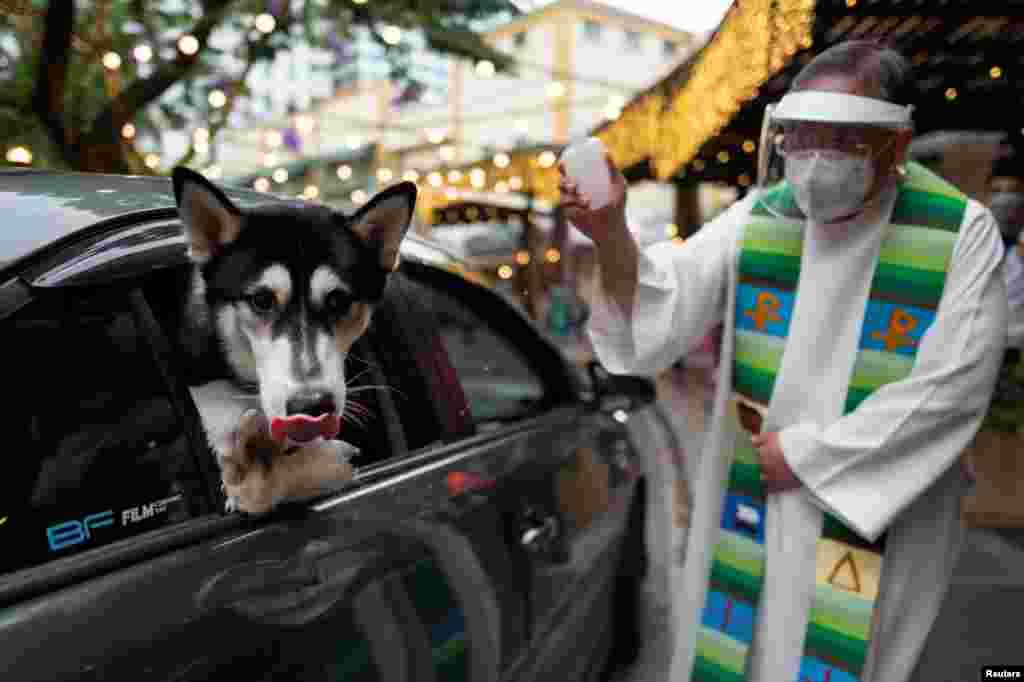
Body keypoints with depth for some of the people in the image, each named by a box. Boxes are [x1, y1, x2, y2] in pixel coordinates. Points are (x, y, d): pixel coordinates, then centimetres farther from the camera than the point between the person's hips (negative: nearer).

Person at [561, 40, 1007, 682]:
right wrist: (613, 236, -32)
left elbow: (952, 386, -13)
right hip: (747, 504, 3)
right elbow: (668, 303, -12)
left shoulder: (962, 233, -9)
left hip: (877, 516, -2)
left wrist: (808, 453, -14)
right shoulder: (759, 217, -3)